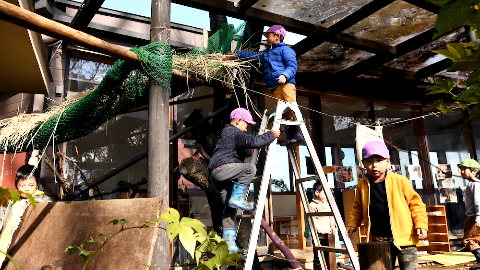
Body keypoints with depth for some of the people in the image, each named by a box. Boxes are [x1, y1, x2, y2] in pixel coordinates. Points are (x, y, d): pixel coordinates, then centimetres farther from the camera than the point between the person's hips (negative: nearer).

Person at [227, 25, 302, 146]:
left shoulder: (285, 50, 6)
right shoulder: (265, 53, 30)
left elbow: (292, 65, -5)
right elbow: (253, 55, 43)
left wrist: (285, 75, -23)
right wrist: (237, 54, 46)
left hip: (286, 84, -6)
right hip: (275, 87, 6)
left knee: (291, 107, -17)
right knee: (284, 111, -2)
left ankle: (297, 133, -18)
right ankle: (290, 136, -5)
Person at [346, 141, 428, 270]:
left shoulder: (399, 181, -6)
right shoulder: (362, 185, 2)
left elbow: (415, 202, -1)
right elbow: (358, 208, 16)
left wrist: (421, 224, -10)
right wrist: (352, 224, 6)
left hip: (403, 238, -3)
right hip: (379, 241, 3)